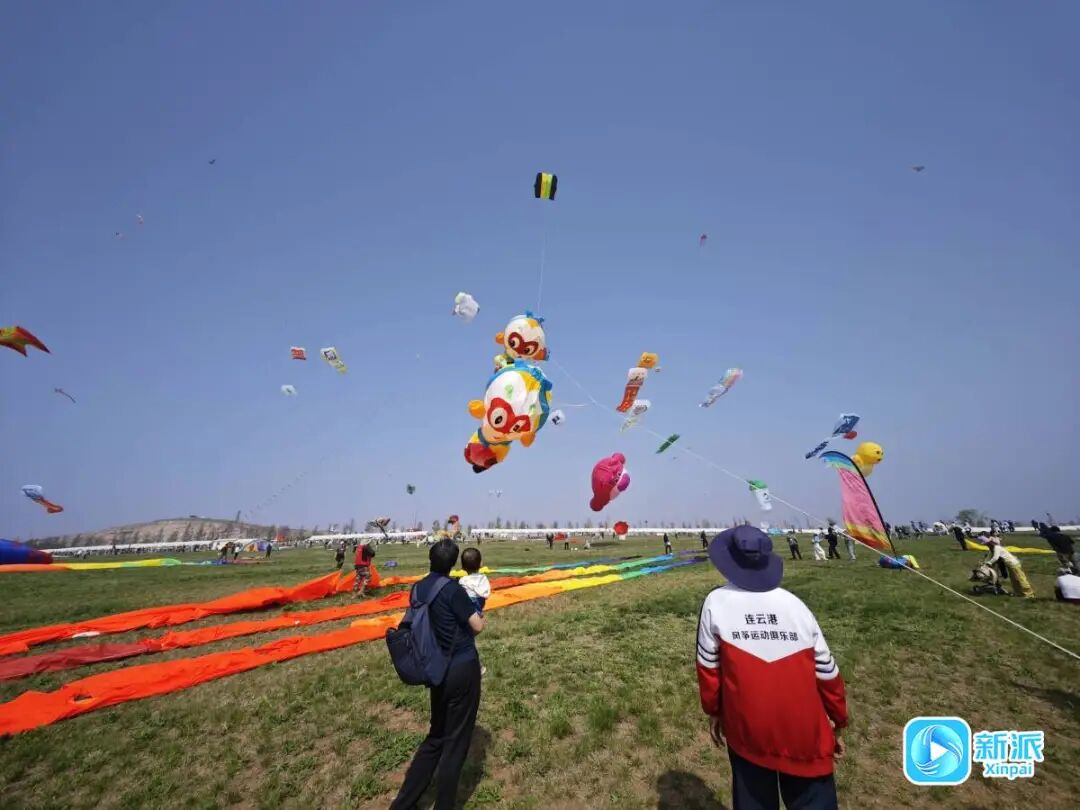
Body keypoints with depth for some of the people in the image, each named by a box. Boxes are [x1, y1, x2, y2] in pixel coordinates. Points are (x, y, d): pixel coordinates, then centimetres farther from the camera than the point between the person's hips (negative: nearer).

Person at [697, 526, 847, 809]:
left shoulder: (716, 602, -13)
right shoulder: (795, 604, -8)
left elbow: (708, 666, -5)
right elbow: (827, 672, 0)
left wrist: (714, 712, 11)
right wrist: (838, 722, 17)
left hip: (747, 728, -1)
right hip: (803, 731, 1)